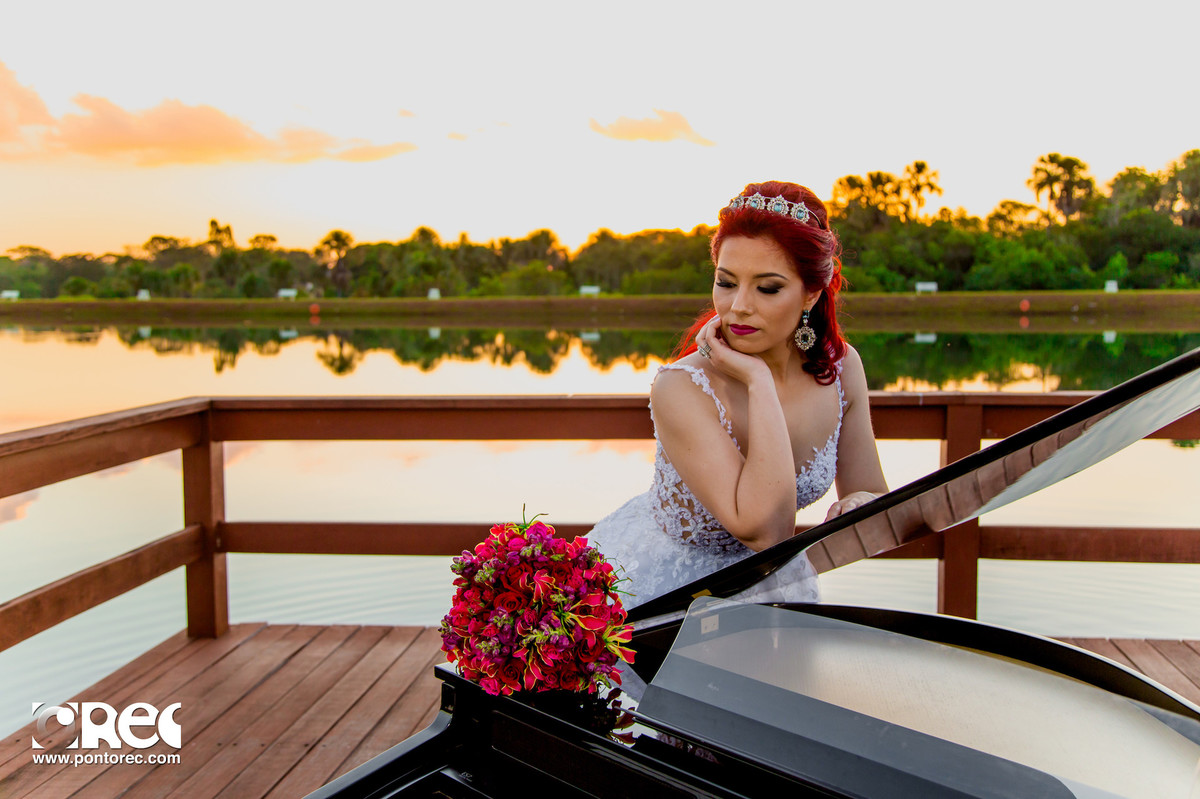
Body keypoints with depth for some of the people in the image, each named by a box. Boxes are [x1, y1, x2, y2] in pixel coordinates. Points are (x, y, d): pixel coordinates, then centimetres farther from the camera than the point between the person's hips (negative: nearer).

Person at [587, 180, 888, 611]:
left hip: (757, 578, 1)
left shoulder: (841, 368, -12)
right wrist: (759, 381, -37)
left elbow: (874, 496, 0)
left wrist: (861, 507, -24)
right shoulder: (680, 389, -31)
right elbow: (765, 531, -37)